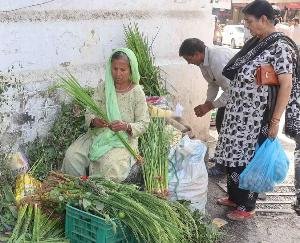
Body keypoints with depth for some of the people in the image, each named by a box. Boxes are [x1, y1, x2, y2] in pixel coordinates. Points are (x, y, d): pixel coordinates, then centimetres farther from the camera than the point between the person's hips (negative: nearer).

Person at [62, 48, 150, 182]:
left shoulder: (137, 93, -7)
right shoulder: (103, 87, 1)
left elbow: (143, 124, -8)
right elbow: (90, 113, 1)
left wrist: (126, 126, -28)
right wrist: (94, 121, -23)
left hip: (123, 138, -3)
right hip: (98, 135, 4)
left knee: (110, 164, -32)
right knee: (71, 155, -17)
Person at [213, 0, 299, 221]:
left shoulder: (280, 46, -16)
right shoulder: (255, 42, 9)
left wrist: (275, 121, -21)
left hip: (257, 118, -8)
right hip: (238, 113, 8)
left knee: (250, 160, 5)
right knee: (234, 155, 17)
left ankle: (247, 207, 22)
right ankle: (234, 197, 35)